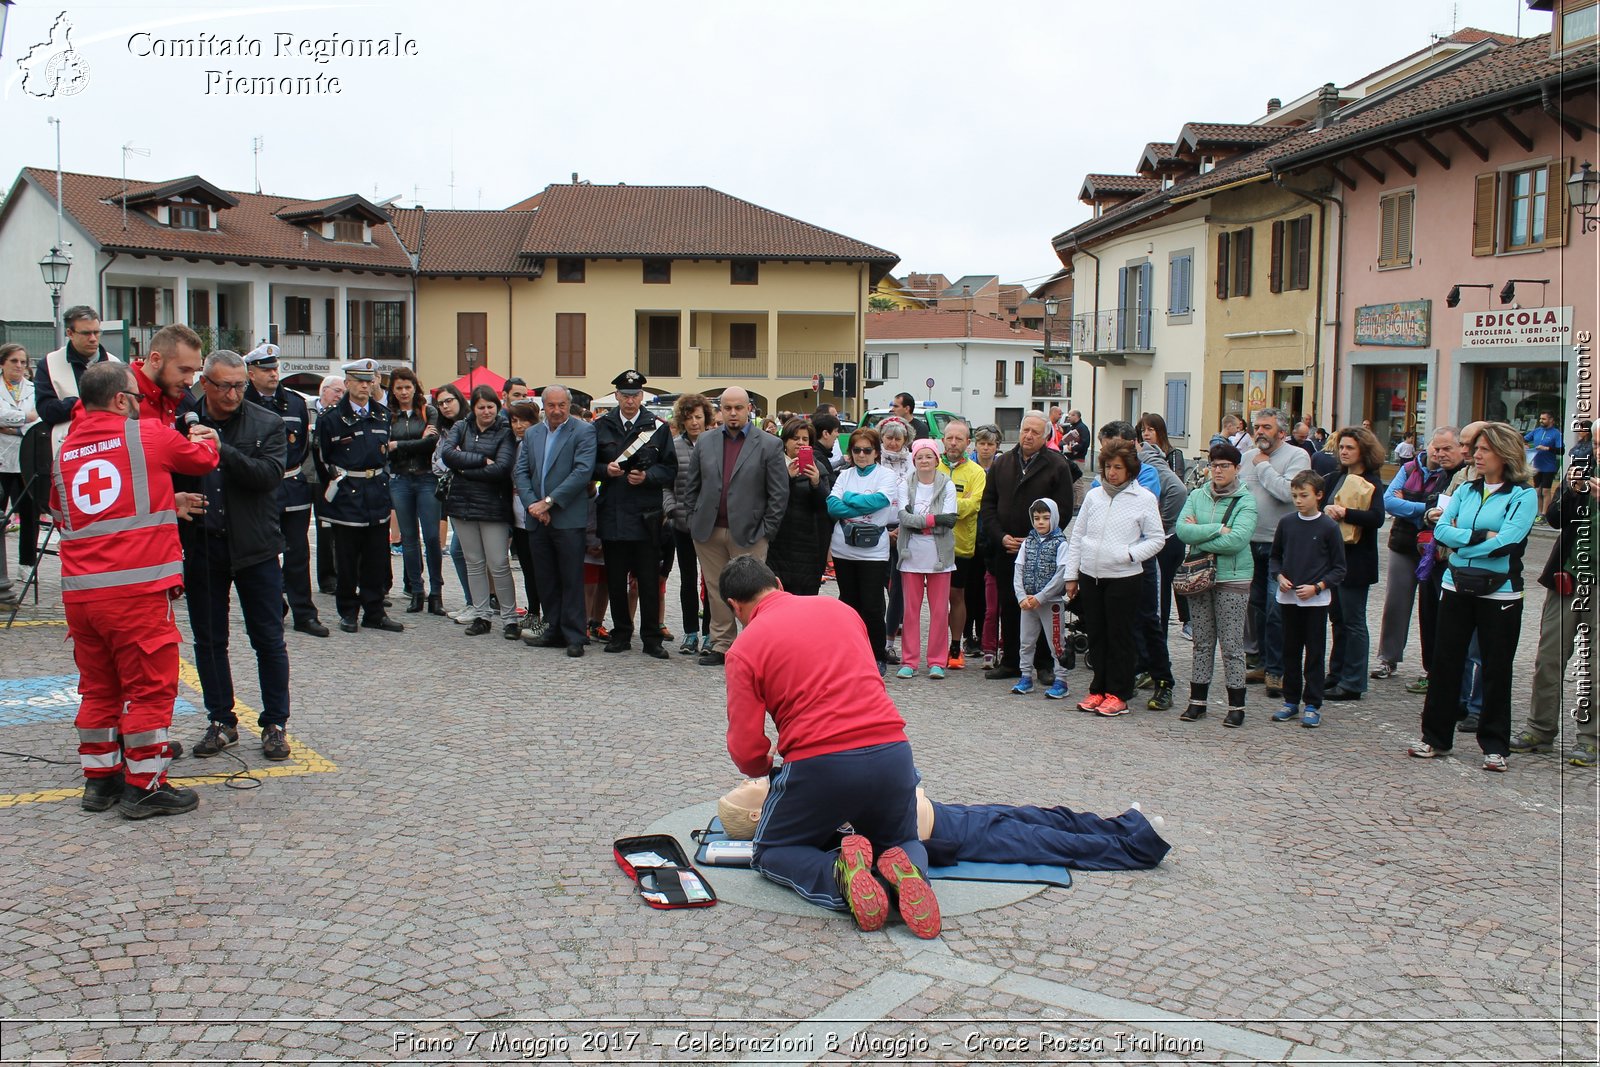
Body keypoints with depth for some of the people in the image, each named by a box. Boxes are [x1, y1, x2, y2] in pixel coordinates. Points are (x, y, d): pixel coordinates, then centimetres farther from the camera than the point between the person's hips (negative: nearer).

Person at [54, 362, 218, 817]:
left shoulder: (64, 453, 13)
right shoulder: (147, 435, -3)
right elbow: (203, 459, 11)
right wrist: (206, 440, 34)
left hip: (79, 591, 6)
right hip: (137, 590, -6)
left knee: (97, 688, 16)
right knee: (149, 687, 2)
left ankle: (100, 779, 25)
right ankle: (144, 786, 7)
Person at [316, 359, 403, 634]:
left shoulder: (383, 415, 10)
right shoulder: (331, 417, -3)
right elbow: (323, 458, 2)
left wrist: (381, 480, 13)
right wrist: (335, 478, 2)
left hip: (377, 495, 4)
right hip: (346, 495, -4)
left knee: (377, 557, 6)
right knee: (346, 558, 3)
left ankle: (374, 612, 14)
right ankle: (348, 612, 14)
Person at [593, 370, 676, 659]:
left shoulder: (658, 428, 4)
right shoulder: (601, 426, 9)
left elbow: (670, 469, 3)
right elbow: (589, 465, 12)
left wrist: (646, 476, -14)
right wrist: (605, 470, -8)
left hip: (646, 515, -2)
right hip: (611, 513, 2)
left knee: (649, 580, 1)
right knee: (615, 579, 8)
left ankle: (651, 637, 9)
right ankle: (621, 633, 20)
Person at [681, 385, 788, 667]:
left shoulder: (769, 445, -1)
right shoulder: (705, 441, 11)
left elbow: (779, 493, -2)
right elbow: (692, 485, 15)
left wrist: (766, 531, -6)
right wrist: (694, 519, 7)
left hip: (748, 534, -4)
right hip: (708, 532, 4)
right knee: (716, 591, 9)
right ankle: (721, 645, 18)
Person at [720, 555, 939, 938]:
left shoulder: (744, 648, 0)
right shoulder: (839, 608, 15)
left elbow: (747, 752, -3)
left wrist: (767, 770, 20)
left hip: (819, 764, -4)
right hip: (892, 752, 4)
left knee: (771, 853, 23)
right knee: (902, 844, 31)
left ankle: (839, 873, -10)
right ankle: (903, 871, -7)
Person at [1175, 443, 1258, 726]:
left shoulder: (1246, 501, -5)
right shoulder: (1197, 496, 7)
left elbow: (1238, 539, -18)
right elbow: (1181, 529, -7)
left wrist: (1199, 535, -11)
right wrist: (1218, 529, -16)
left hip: (1233, 578, -4)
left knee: (1232, 645, -1)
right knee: (1202, 642, 10)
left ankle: (1236, 705, 7)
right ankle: (1198, 700, 18)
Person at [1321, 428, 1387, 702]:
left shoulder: (1372, 483, -9)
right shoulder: (1336, 478, 13)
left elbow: (1377, 518, -23)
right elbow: (1318, 506, 14)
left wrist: (1344, 512, -28)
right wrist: (1325, 511, -5)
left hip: (1356, 561, -7)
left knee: (1353, 622, -2)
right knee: (1338, 618, 14)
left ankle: (1353, 683, 4)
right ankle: (1336, 675, 23)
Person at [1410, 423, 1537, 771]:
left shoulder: (1524, 495, -5)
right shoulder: (1466, 490, 10)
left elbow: (1505, 542, -17)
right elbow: (1441, 529, -2)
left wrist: (1460, 541, -10)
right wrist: (1481, 537, -14)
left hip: (1500, 593, -4)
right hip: (1457, 588, 4)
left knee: (1496, 669, 4)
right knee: (1446, 662, 7)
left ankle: (1495, 745, 15)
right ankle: (1436, 736, 17)